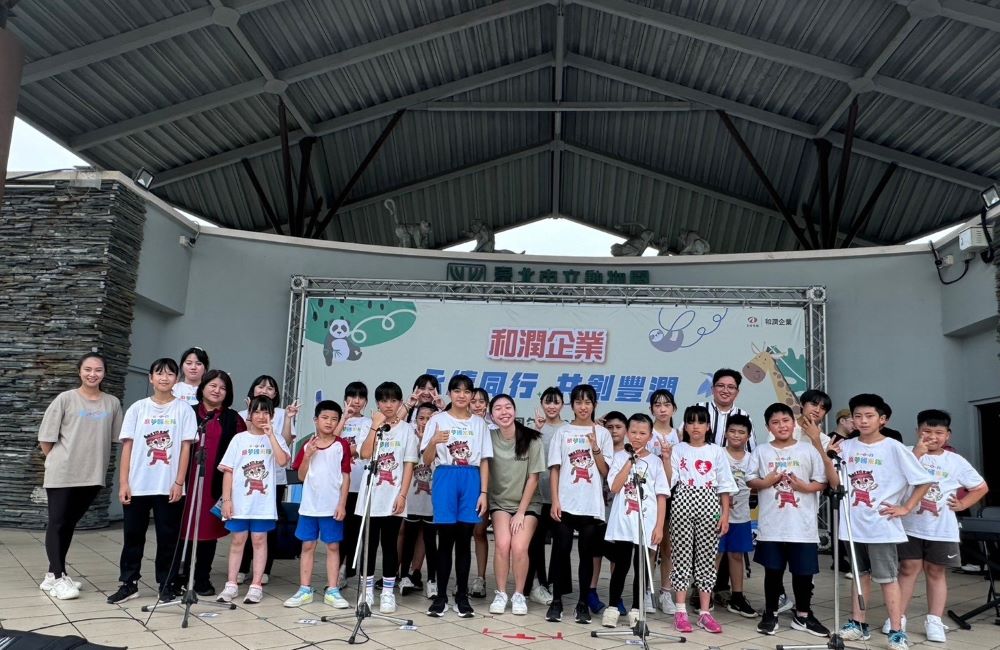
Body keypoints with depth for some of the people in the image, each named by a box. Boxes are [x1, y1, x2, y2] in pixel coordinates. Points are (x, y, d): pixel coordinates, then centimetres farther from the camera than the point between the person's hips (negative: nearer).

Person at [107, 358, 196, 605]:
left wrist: (179, 483, -7)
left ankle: (167, 584, 17)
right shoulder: (137, 408, 4)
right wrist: (123, 482, -3)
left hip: (169, 487, -1)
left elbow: (185, 447, -1)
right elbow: (127, 446, 3)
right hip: (137, 485, 2)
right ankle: (129, 583, 22)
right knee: (133, 535, 9)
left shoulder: (184, 409, 0)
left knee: (168, 537, 5)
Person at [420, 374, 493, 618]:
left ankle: (462, 596, 13)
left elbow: (484, 461, 8)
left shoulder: (479, 423, 9)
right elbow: (426, 461, 0)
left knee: (464, 540, 4)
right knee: (445, 540, 0)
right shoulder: (438, 420, 3)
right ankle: (440, 596, 11)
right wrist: (433, 442, -20)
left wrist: (483, 492, 0)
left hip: (471, 481, 2)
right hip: (445, 478, -1)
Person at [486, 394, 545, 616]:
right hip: (500, 502, 1)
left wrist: (521, 512, -8)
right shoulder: (489, 438, -9)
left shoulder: (531, 439, -12)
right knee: (502, 544, -21)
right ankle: (501, 594, 1)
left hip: (528, 503, -1)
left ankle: (519, 595, 4)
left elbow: (533, 478, -8)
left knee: (519, 547, -19)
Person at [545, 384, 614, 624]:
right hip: (565, 504, 0)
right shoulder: (562, 432, 6)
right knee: (561, 552, 2)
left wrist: (595, 447, -13)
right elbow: (555, 469, 3)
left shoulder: (602, 433, 5)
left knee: (587, 554, 6)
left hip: (591, 505, 0)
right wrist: (555, 501, -5)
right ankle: (556, 602, 14)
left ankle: (583, 604, 17)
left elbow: (605, 472, 0)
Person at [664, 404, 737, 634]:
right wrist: (666, 459, -14)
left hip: (709, 507, 1)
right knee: (682, 555, -1)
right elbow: (669, 482, -2)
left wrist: (725, 514, 0)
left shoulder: (717, 451, 7)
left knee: (706, 557, 3)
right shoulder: (678, 449, 4)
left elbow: (724, 486, 7)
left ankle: (704, 612, 9)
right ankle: (681, 611, 4)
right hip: (683, 505, -1)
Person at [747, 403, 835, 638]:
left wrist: (806, 487, -15)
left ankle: (802, 615, 26)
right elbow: (750, 480, 5)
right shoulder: (761, 451, 3)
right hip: (771, 525, 0)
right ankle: (770, 614, 23)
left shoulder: (809, 449, 1)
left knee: (803, 571, 8)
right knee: (773, 571, 9)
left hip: (803, 525, 0)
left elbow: (822, 481, 3)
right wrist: (765, 482, -13)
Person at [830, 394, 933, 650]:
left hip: (881, 526, -4)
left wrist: (905, 508, -8)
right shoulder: (846, 447, 2)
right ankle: (858, 624, 26)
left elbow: (924, 481, -5)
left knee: (887, 577, 2)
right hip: (854, 525, 4)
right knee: (860, 574, 16)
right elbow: (836, 485, 4)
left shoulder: (894, 448, -9)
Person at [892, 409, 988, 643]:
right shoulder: (909, 454, -5)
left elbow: (981, 487, 11)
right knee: (908, 568, 4)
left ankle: (934, 621, 16)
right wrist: (917, 454, -24)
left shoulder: (956, 461, 2)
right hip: (910, 526, -1)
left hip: (942, 530, 2)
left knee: (936, 572, 9)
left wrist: (962, 504, -1)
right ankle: (898, 617, 11)